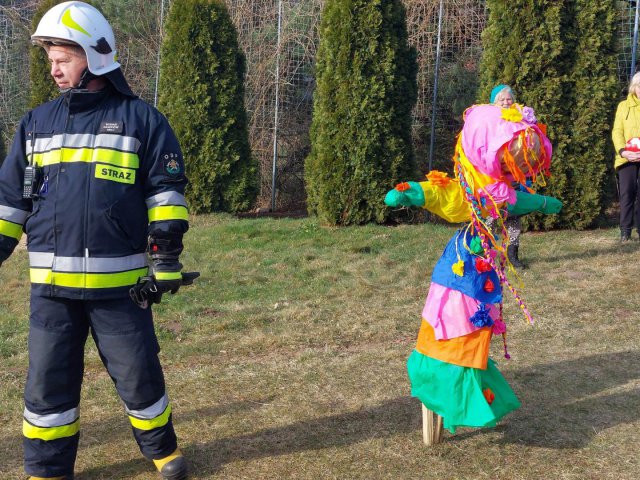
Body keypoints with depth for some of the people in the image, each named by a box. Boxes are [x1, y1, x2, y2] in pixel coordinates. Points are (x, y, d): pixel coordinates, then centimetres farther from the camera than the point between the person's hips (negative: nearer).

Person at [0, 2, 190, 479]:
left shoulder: (141, 119, 0)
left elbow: (167, 191, -1)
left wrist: (167, 255, -7)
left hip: (119, 281, -3)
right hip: (52, 283, 3)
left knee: (138, 375, 8)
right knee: (48, 380, 9)